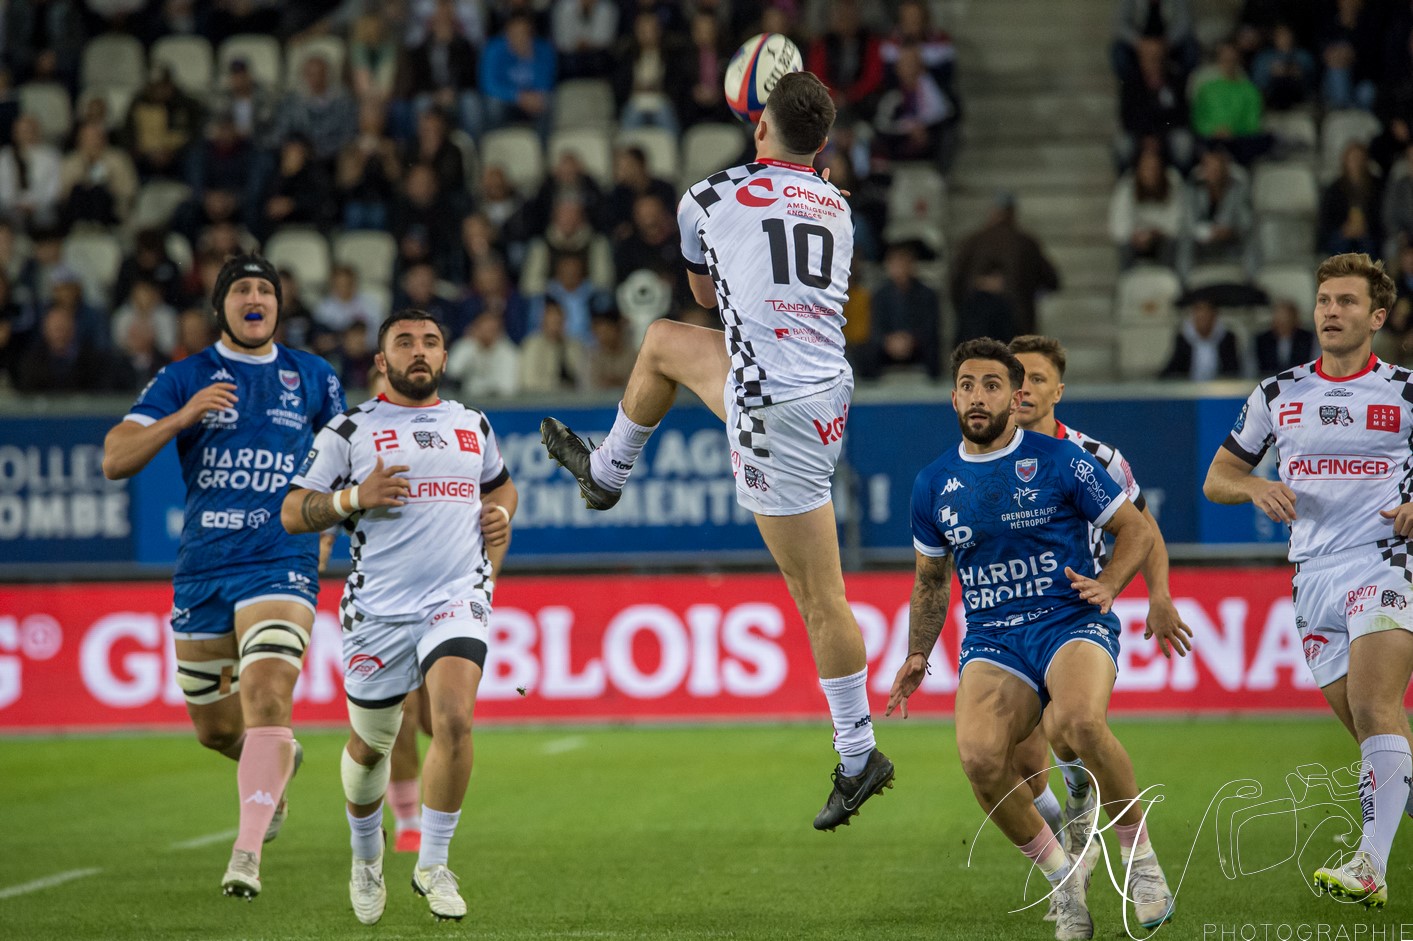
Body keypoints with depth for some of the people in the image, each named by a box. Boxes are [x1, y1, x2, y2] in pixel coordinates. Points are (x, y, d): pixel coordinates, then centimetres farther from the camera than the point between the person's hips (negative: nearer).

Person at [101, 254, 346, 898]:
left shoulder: (314, 379, 9)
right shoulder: (185, 379, 5)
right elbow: (115, 460, -4)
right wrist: (182, 417, -19)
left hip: (280, 565, -2)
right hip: (201, 572, 2)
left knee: (266, 700, -23)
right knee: (214, 729, 12)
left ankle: (247, 853, -25)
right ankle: (279, 763, 46)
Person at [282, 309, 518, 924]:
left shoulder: (473, 426, 14)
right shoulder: (350, 430, 3)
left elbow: (501, 484, 34)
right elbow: (292, 514, 2)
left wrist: (500, 512, 12)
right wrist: (355, 498, -14)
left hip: (457, 599, 1)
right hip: (378, 610, -1)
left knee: (454, 722, -22)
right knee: (370, 746, 11)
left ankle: (433, 864, -10)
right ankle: (367, 858, 39)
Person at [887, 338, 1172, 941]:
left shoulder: (1060, 461, 1)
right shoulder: (934, 484, 12)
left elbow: (1136, 529, 8)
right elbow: (931, 579, 27)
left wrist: (1107, 584, -9)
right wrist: (917, 655, 17)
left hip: (1071, 622, -3)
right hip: (991, 642, 3)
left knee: (1079, 721, -37)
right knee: (979, 756, -28)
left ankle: (1140, 859, -13)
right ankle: (1062, 875, -3)